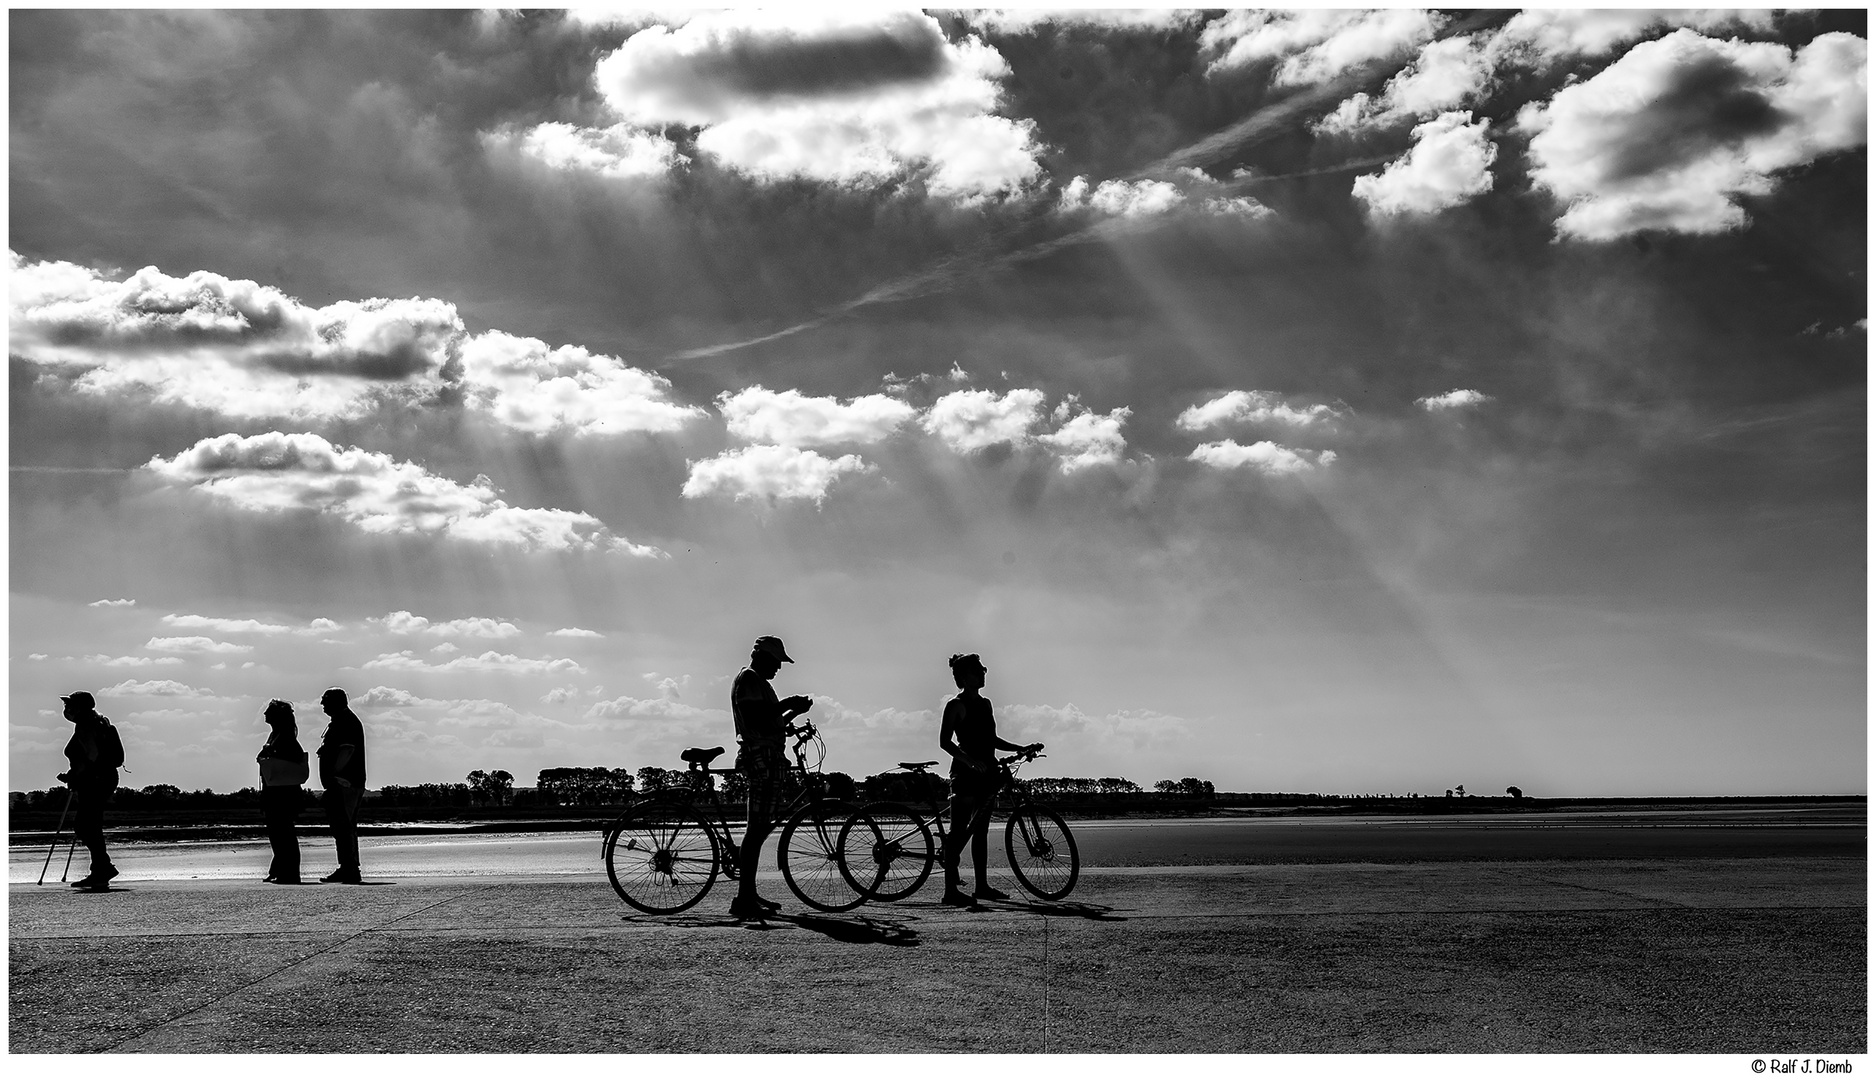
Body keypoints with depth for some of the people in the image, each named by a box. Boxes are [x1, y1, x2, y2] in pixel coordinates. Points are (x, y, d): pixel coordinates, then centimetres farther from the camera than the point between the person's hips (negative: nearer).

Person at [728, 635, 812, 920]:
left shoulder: (759, 683, 26)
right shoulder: (747, 679, -6)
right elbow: (755, 718, -20)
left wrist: (794, 711, 17)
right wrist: (787, 705, -11)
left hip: (769, 758, 11)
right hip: (759, 757, -11)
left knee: (760, 827, 10)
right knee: (757, 827, -14)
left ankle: (749, 895, 13)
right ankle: (743, 900, -17)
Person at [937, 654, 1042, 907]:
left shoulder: (985, 703, 17)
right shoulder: (956, 705, -8)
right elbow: (945, 742, -13)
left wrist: (1022, 749, 18)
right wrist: (970, 760, -25)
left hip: (986, 772, 8)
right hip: (965, 773, -8)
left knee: (981, 830, 12)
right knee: (959, 831, -7)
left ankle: (982, 886, 17)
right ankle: (951, 889, -7)